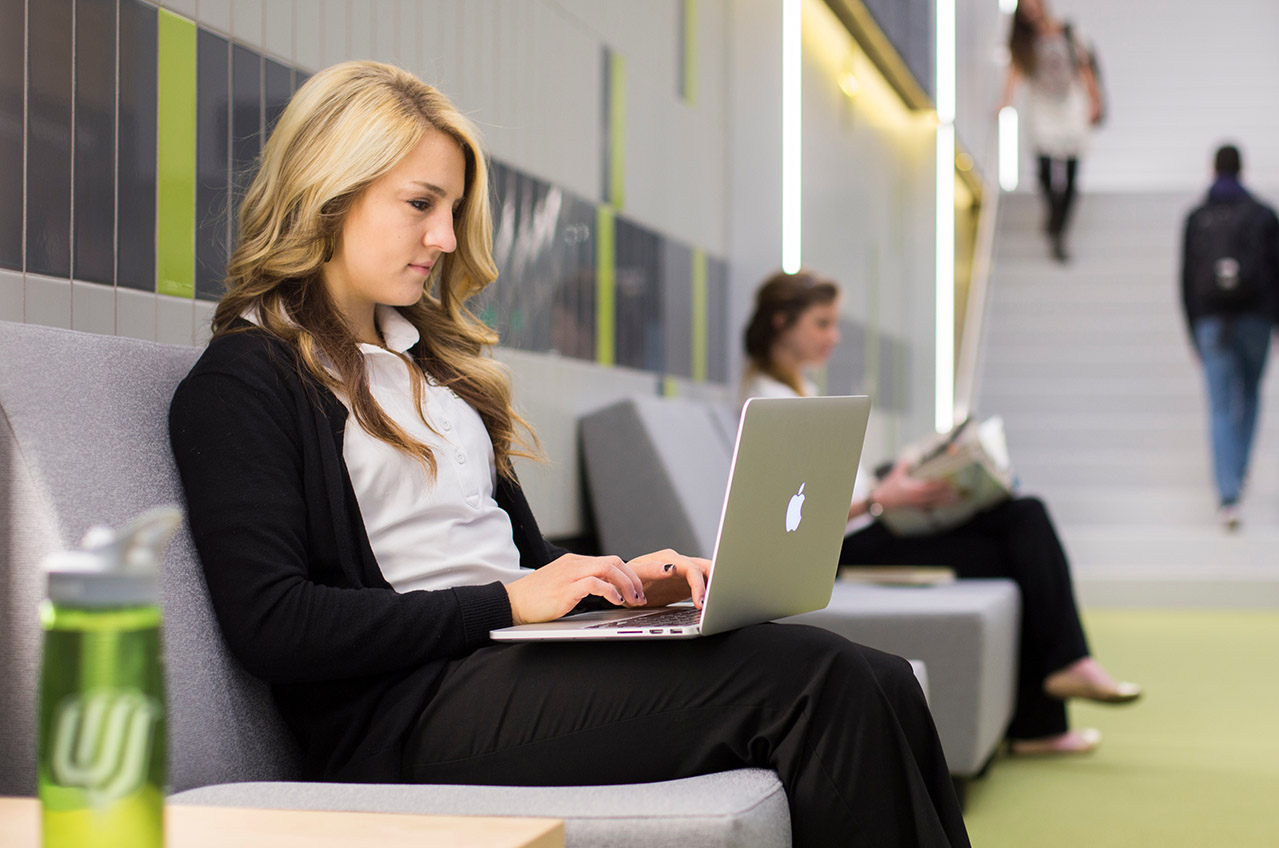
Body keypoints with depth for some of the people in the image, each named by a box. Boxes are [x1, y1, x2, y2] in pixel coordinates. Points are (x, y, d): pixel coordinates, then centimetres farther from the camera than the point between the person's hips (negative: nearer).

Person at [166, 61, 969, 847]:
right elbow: (270, 626, -13)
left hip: (519, 660, 8)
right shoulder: (241, 381, -2)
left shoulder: (424, 352, 25)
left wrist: (617, 580, 5)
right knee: (813, 685, -24)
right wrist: (507, 602, -13)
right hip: (415, 710, -8)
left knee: (880, 683, -15)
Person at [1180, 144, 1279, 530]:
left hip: (1212, 321, 0)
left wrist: (1194, 334, 11)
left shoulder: (1196, 219, 3)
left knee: (1221, 408, -2)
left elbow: (1187, 279, 4)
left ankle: (1228, 496, -14)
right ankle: (1237, 474, 26)